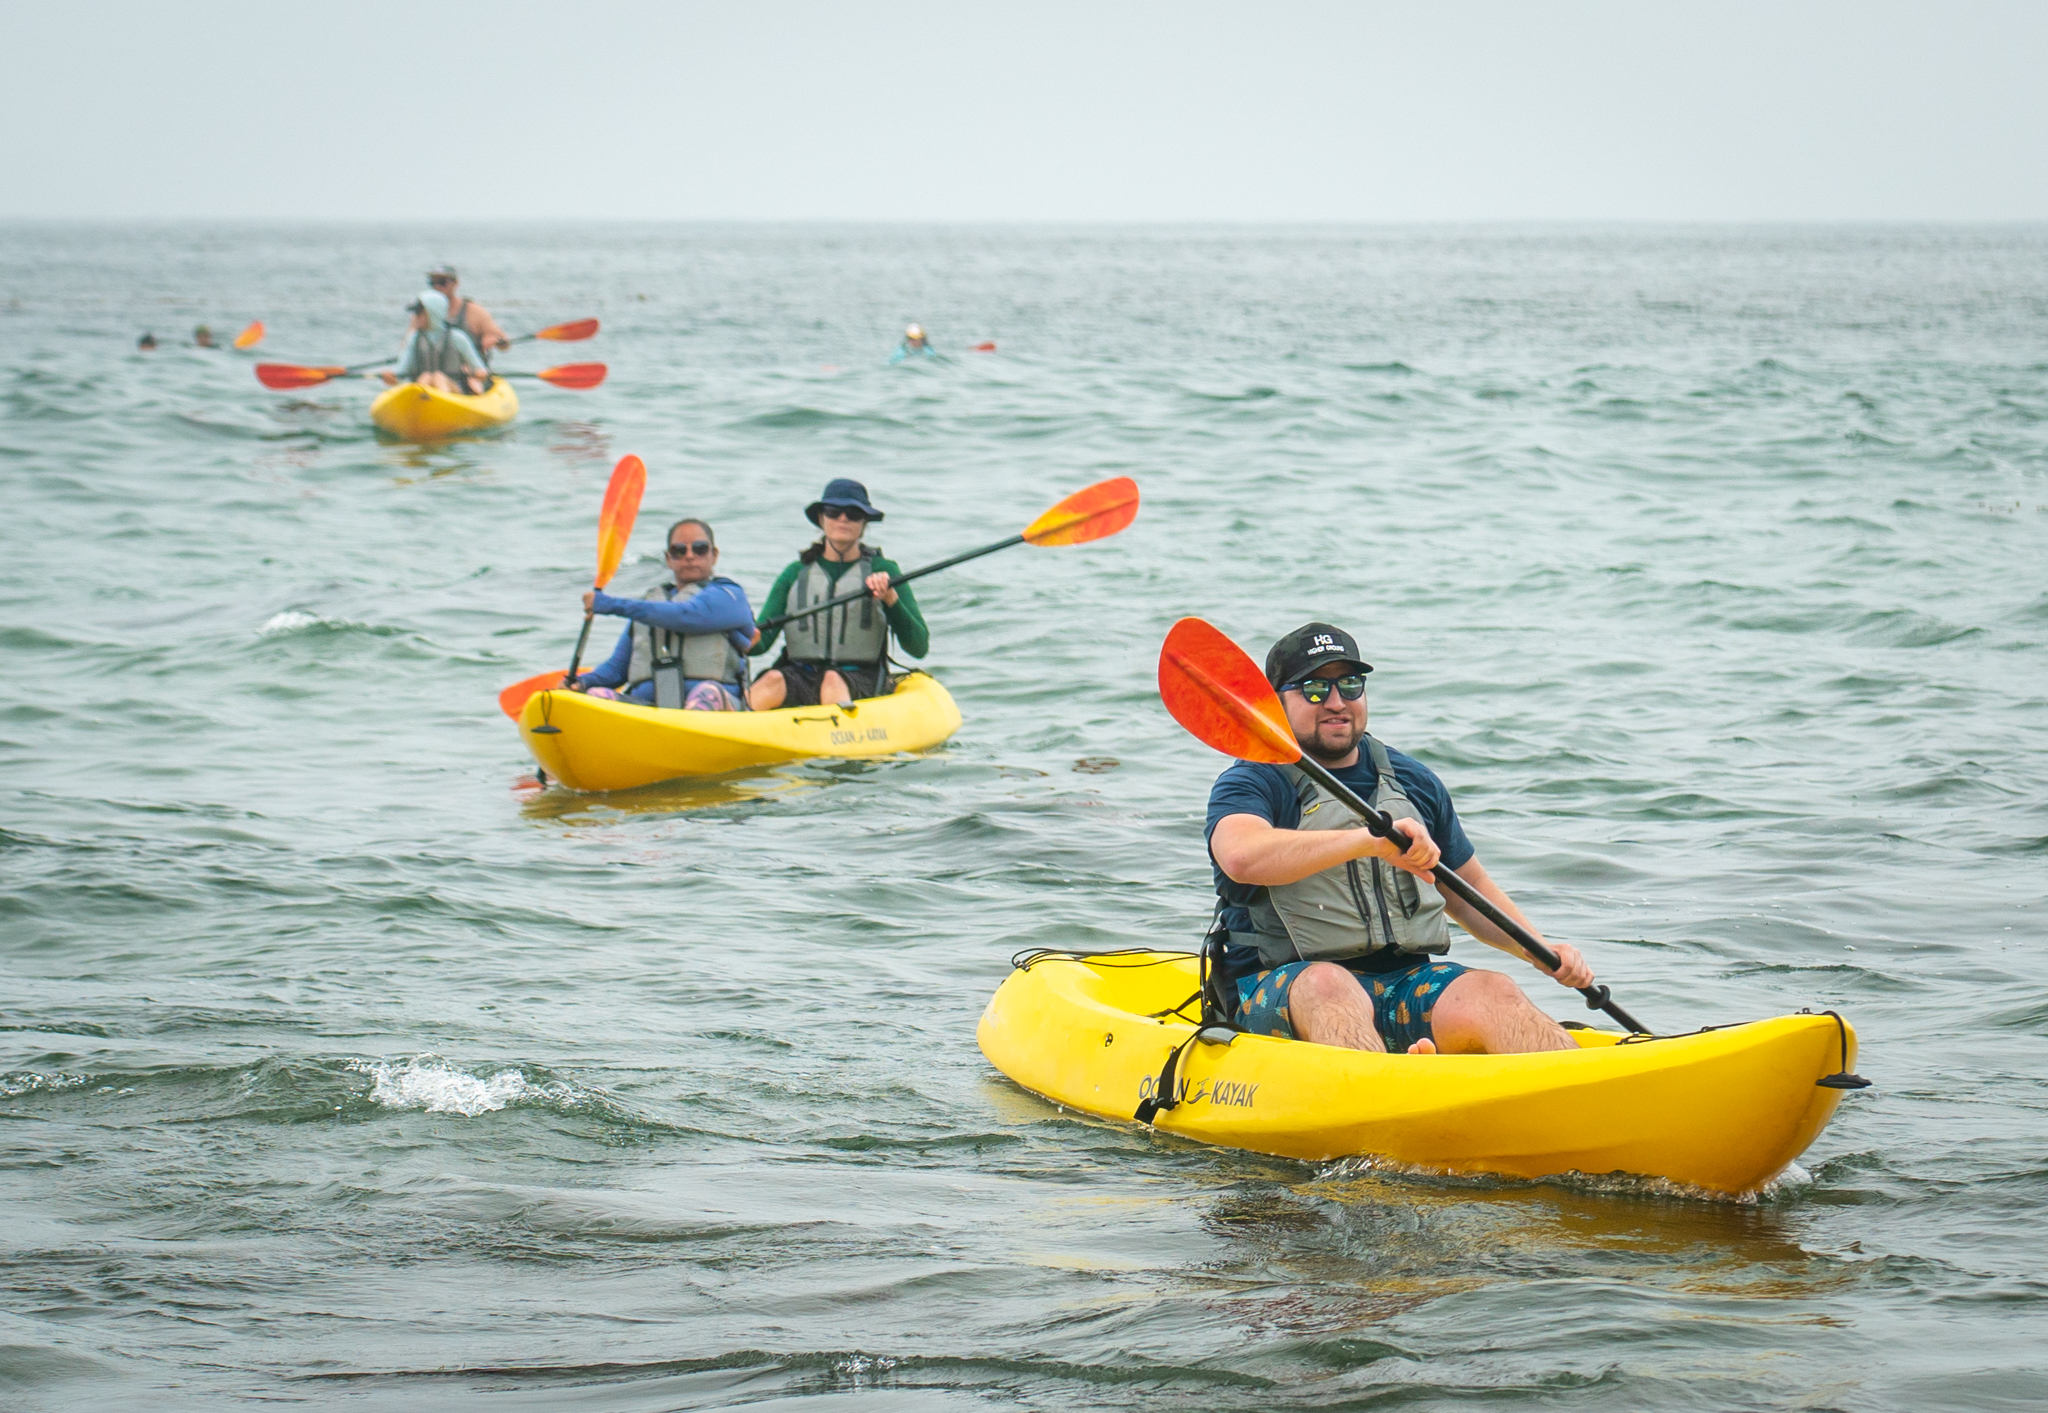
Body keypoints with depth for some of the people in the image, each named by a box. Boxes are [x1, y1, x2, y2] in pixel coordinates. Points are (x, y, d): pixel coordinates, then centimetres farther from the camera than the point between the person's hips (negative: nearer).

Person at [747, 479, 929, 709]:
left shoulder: (882, 571, 8)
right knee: (773, 680, -32)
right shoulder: (796, 574, 14)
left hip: (861, 683, -2)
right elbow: (762, 641, 4)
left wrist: (891, 599, -16)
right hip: (802, 676, 2)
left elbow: (919, 648, -1)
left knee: (833, 681, -36)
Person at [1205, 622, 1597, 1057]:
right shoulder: (1251, 784, 0)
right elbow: (1242, 858, -24)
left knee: (1493, 994, -25)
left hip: (1408, 983, 4)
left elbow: (1469, 892, 29)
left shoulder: (1412, 781, 19)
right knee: (1328, 985, -38)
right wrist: (1368, 840, -36)